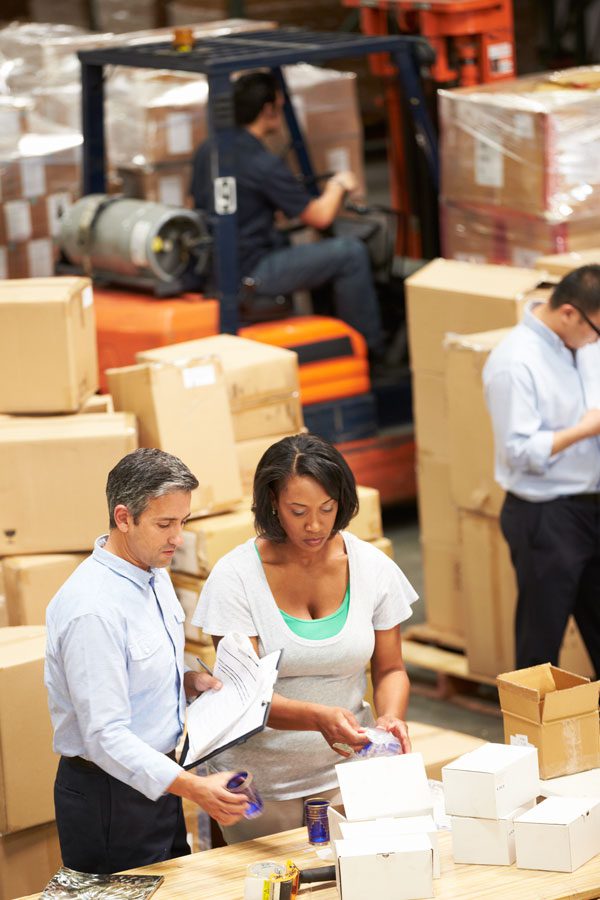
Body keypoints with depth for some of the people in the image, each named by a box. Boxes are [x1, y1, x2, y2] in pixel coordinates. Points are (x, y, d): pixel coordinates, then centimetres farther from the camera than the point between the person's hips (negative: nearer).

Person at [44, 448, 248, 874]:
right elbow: (105, 736, -29)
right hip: (111, 801, -9)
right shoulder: (93, 609, -26)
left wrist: (188, 680, 0)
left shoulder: (155, 576, 4)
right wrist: (193, 788, -38)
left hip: (152, 781, 9)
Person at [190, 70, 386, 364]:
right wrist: (339, 186, 13)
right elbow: (320, 217, -10)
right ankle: (369, 349, 9)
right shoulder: (264, 165, -19)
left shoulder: (207, 151, 6)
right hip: (249, 273, -9)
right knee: (351, 252, -4)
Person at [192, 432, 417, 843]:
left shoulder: (372, 567, -4)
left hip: (348, 774, 2)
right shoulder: (236, 576, -13)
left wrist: (391, 716, -16)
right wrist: (318, 717, -34)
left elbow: (390, 669, 6)